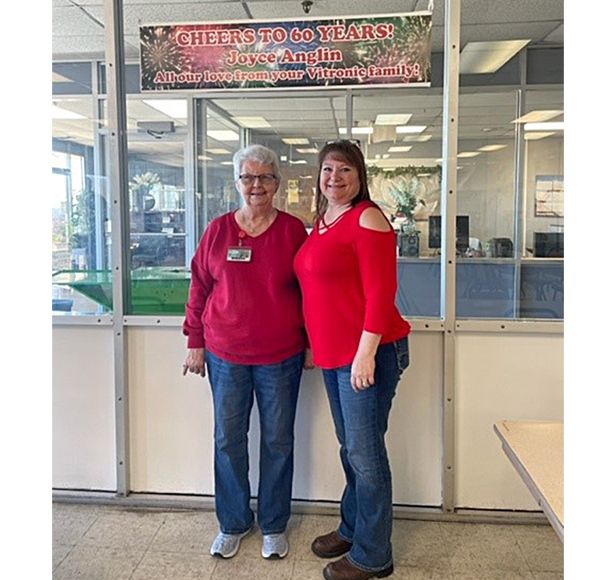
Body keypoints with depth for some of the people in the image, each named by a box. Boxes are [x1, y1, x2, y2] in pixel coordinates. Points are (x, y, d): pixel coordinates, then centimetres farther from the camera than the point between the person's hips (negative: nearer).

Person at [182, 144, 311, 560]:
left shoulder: (294, 230, -2)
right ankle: (233, 523, 30)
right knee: (228, 440, 10)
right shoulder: (218, 230, 2)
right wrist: (196, 342, 5)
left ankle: (274, 525, 29)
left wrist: (311, 344, 3)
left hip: (281, 356, -1)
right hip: (226, 354, 1)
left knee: (278, 441, 9)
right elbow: (199, 287, 6)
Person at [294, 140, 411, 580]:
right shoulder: (321, 223, 14)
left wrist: (366, 352, -22)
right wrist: (319, 344, 18)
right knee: (349, 447, 21)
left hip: (368, 353, -9)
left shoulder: (367, 219, -12)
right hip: (334, 354, 9)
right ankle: (351, 527, 39)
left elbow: (380, 292, -18)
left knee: (365, 453, 2)